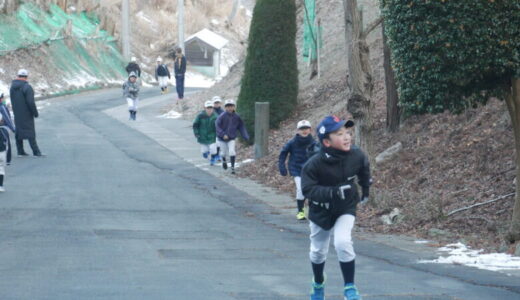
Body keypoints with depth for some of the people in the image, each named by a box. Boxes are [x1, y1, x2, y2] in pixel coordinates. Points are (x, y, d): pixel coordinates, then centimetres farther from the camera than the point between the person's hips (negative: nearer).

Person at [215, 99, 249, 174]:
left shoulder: (237, 117, -7)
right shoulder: (222, 117, -16)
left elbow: (241, 127, 1)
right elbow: (218, 126, -18)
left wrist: (246, 137, -8)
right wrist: (223, 134, -29)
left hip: (231, 138, 1)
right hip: (222, 138, -1)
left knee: (232, 152, -17)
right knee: (224, 153, 13)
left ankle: (232, 167, -7)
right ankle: (224, 161, 48)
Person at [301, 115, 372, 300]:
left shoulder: (356, 156, -18)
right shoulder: (314, 165, -28)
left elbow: (364, 169, 5)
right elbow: (308, 190, -29)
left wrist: (365, 188, 18)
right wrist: (333, 192, -42)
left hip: (345, 209, 0)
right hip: (321, 212, 0)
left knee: (343, 243, -23)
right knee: (318, 251, 16)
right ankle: (318, 284, 45)